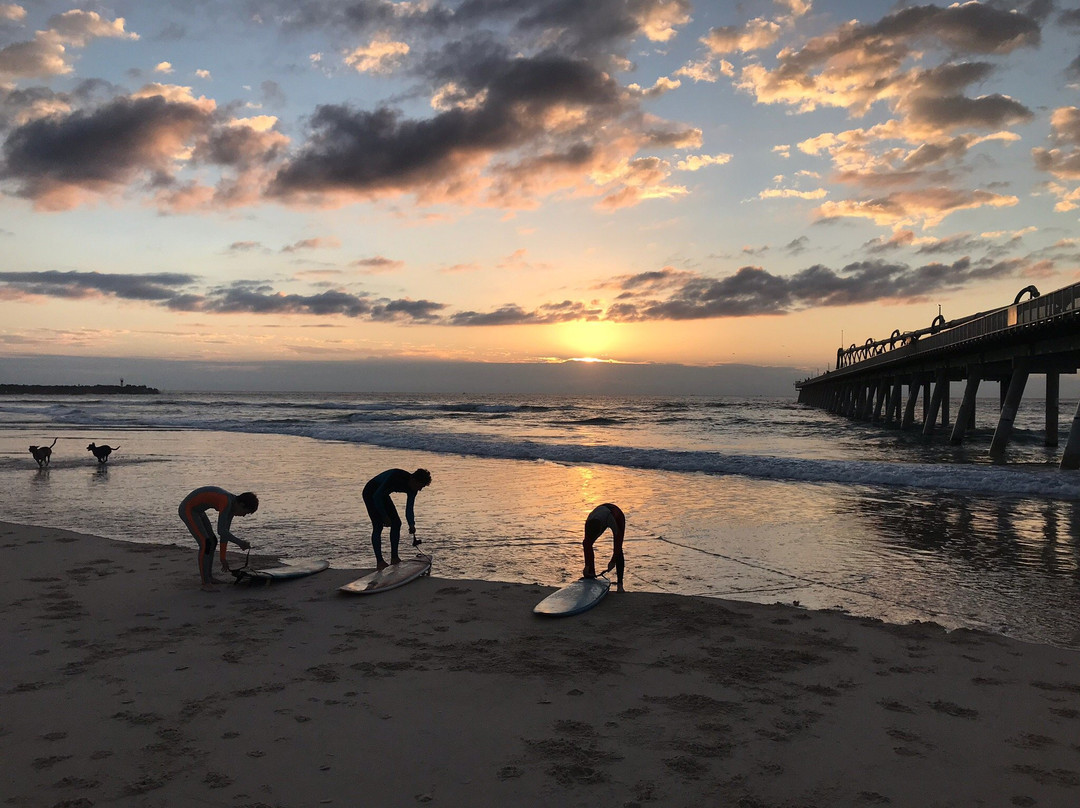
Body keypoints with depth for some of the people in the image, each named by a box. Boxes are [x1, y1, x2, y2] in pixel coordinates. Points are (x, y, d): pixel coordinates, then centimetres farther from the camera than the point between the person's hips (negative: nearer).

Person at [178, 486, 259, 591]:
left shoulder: (232, 505, 0)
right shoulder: (226, 502, -30)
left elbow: (225, 531, 5)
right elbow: (221, 531, -33)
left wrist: (223, 558, 7)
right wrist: (239, 542, -21)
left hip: (196, 510, 10)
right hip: (187, 510, -10)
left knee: (212, 542, 14)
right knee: (205, 544, -17)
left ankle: (208, 576, 27)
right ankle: (205, 583, -12)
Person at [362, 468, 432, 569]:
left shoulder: (412, 488, -12)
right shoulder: (396, 477, -35)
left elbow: (409, 509, -7)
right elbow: (376, 496, -31)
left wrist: (412, 524, -24)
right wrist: (385, 516, -26)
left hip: (382, 495, 8)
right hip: (371, 493, -8)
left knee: (396, 522, 0)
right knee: (378, 525, -16)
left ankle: (394, 558, 6)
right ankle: (379, 561, -12)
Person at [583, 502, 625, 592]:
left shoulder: (612, 521, -46)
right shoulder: (589, 523, -34)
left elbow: (618, 543, -32)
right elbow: (587, 545, -24)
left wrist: (613, 561, -22)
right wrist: (587, 565, -21)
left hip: (618, 517, -4)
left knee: (618, 549, -15)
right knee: (587, 545, -8)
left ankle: (620, 584, -13)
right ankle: (591, 575, 2)